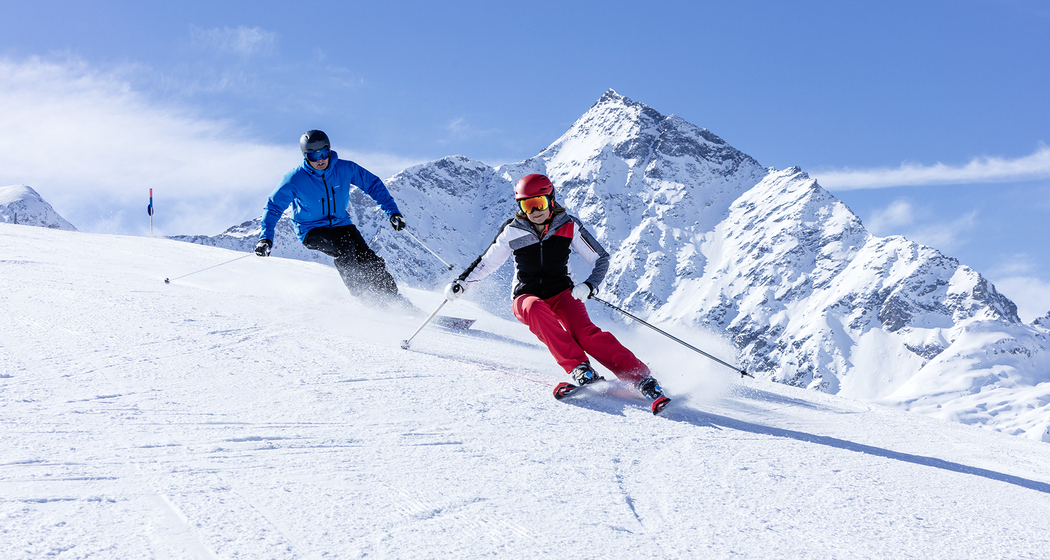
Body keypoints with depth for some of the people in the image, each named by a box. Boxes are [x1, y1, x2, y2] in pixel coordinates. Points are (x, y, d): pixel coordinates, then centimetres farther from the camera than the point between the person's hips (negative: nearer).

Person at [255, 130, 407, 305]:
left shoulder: (345, 169, -11)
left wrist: (393, 212, -5)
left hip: (341, 224, 3)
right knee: (344, 246, -33)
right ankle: (360, 294, -26)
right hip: (312, 230, -3)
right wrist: (266, 237, -20)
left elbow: (373, 184, 1)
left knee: (371, 263, -14)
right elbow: (273, 207, -9)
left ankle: (393, 300, 2)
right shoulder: (295, 179, -17)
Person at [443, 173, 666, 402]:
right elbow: (486, 262, 8)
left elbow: (601, 259, -1)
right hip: (527, 297, 0)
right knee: (535, 309, -38)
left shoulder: (568, 226, -6)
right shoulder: (512, 232, -5)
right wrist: (461, 283, -2)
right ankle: (578, 367, -40)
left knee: (584, 332, -30)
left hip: (561, 292, 0)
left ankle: (640, 377, -33)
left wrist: (589, 286, -19)